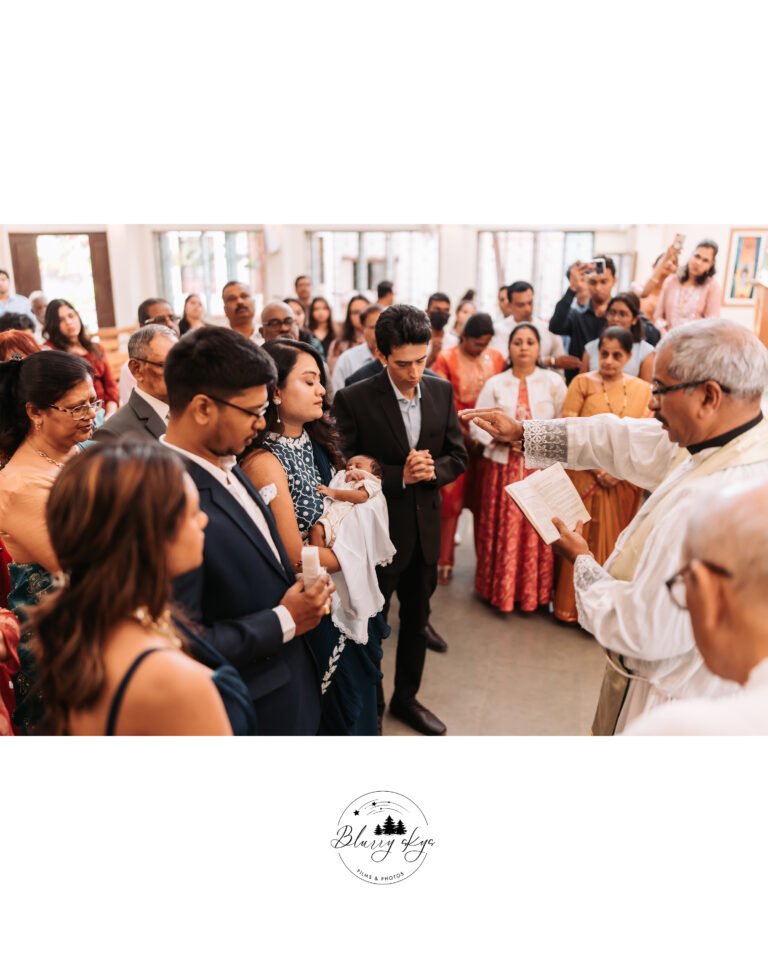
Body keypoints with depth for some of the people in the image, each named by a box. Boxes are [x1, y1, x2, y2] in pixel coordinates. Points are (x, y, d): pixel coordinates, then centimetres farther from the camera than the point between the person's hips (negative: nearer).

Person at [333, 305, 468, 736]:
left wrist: (432, 470, -18)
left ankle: (406, 697, 43)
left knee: (417, 620, 21)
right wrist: (400, 476, -24)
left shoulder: (442, 391, -2)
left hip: (426, 529, 5)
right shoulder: (354, 400, -16)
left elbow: (458, 455, 3)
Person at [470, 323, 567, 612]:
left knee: (538, 530, 1)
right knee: (503, 530, 3)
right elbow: (477, 425, 1)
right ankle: (500, 589, 16)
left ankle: (536, 592, 14)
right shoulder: (495, 384, 6)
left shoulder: (553, 381, 5)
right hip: (503, 467, 0)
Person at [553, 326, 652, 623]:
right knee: (582, 541, 3)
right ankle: (576, 605, 18)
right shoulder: (582, 383, 0)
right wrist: (596, 467, -14)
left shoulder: (643, 389, 7)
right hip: (585, 476, -2)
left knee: (618, 543, 9)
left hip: (625, 481, 2)